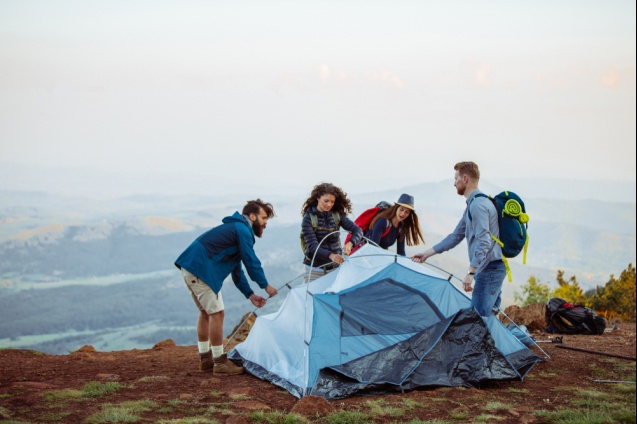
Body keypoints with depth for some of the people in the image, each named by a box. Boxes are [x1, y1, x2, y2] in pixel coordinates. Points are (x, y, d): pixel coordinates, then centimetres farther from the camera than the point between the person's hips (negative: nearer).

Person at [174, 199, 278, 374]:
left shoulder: (234, 228, 24)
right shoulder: (243, 230, -8)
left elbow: (236, 270, 24)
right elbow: (251, 262, -9)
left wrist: (250, 295, 20)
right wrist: (265, 285, 5)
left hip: (191, 267, 11)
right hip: (200, 270, -11)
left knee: (206, 312, 18)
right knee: (216, 313, -7)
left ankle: (205, 360, 24)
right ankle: (220, 364, -2)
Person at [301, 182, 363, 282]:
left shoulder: (337, 215, 1)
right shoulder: (309, 218, -9)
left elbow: (357, 230, -5)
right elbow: (312, 245, -18)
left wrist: (350, 243, -27)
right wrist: (330, 255, -35)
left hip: (336, 266, 3)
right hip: (316, 269, -3)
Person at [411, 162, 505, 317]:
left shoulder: (478, 205, -16)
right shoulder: (473, 204, 18)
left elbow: (484, 242, -26)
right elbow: (456, 236, 23)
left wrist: (471, 272, -29)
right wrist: (427, 253, 22)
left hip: (489, 269, -11)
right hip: (495, 269, 11)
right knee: (489, 315, 12)